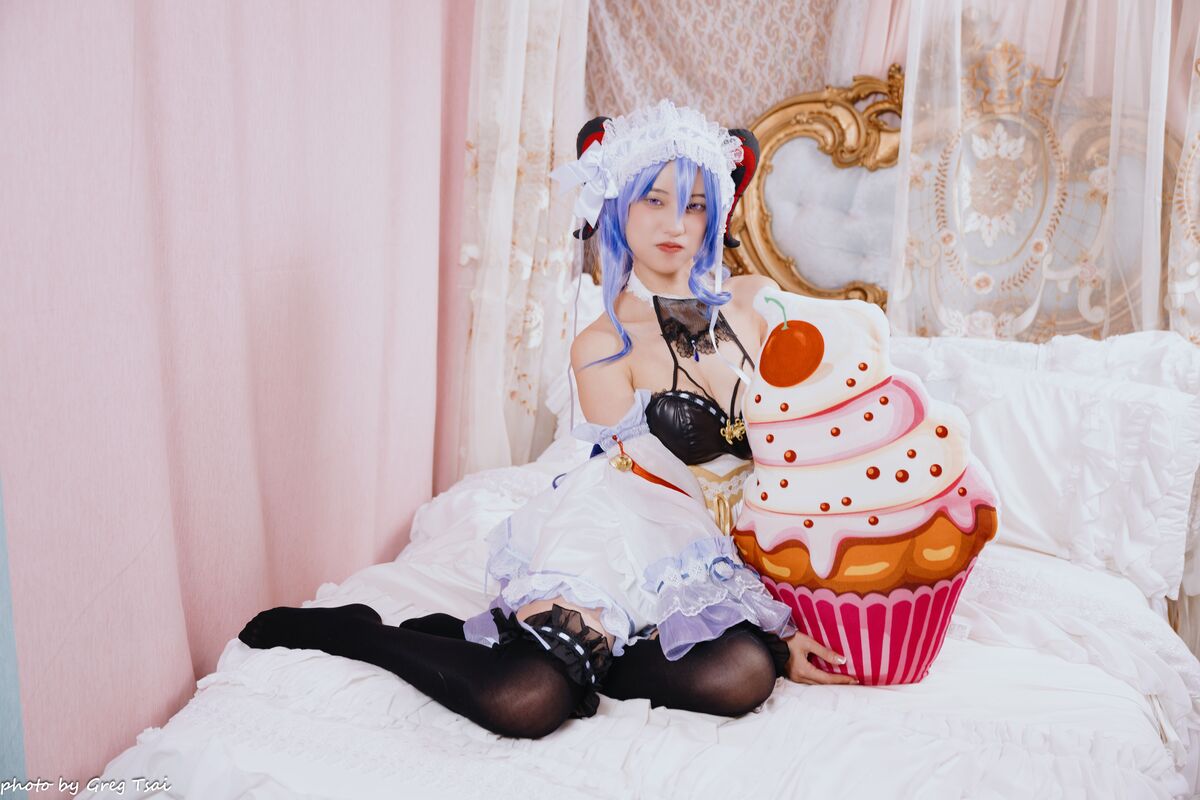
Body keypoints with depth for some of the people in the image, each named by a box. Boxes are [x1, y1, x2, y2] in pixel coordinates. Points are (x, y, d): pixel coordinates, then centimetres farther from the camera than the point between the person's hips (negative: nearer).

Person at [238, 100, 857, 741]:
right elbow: (654, 484, -7)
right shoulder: (603, 347, -2)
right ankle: (353, 631, 1)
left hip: (720, 560, 5)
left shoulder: (756, 301, 10)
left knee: (742, 676, -31)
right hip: (624, 535, -5)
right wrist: (779, 625, -12)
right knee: (522, 702, -31)